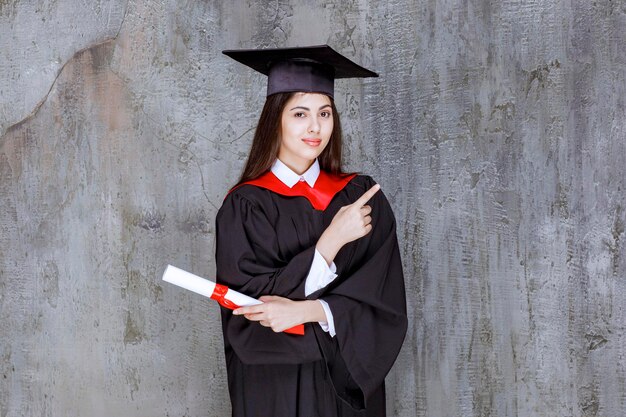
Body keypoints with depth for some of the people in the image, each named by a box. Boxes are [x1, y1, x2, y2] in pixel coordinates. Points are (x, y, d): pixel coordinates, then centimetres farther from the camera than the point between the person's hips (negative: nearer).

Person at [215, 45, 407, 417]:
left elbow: (384, 303, -8)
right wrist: (331, 240, -19)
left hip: (350, 383, 2)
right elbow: (251, 310, -16)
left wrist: (307, 311, -23)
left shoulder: (361, 196, -1)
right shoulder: (244, 206, -8)